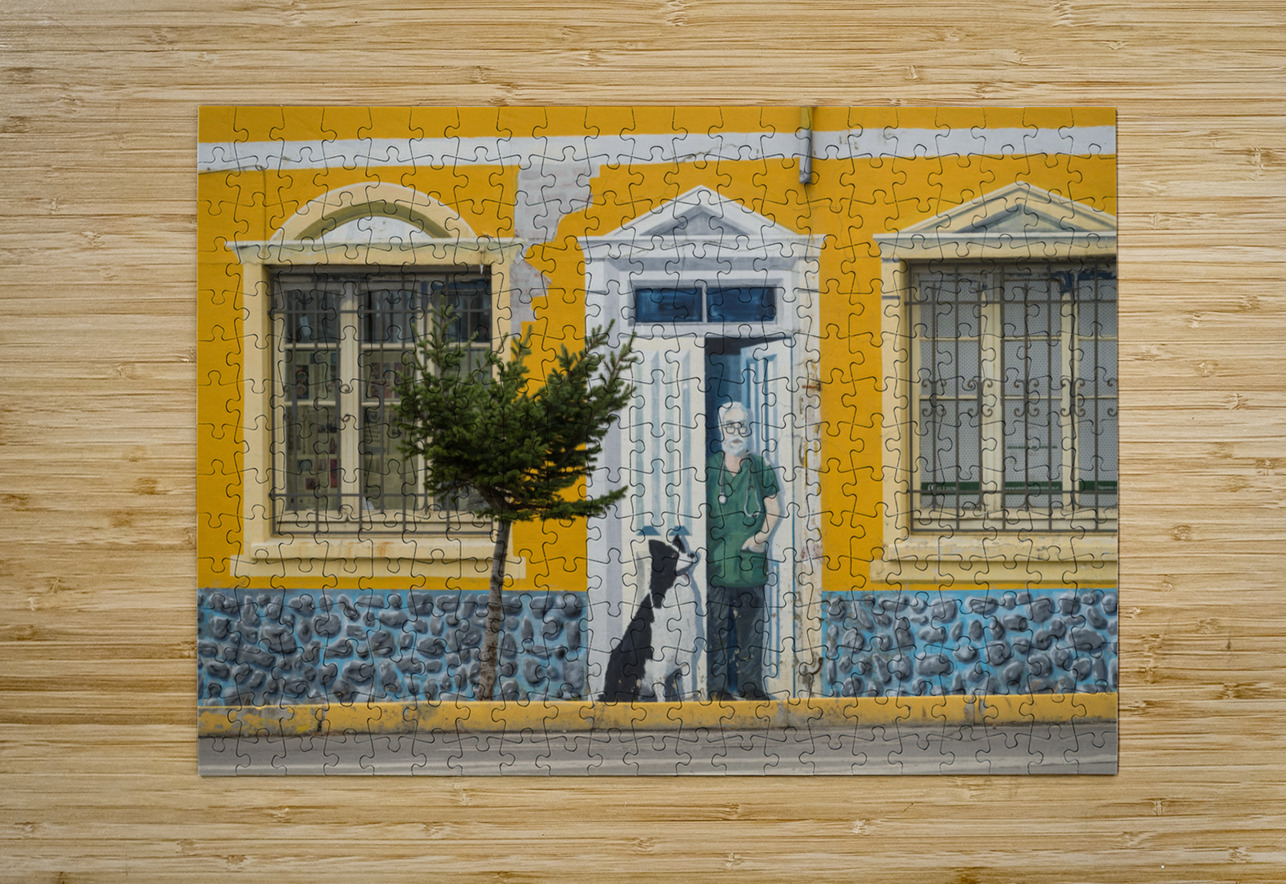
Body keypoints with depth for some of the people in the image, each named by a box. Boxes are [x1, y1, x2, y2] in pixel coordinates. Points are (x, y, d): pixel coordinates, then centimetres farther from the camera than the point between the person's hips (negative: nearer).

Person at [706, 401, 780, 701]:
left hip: (751, 558, 1)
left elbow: (774, 509, 10)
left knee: (751, 623, 6)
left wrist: (762, 535, -6)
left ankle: (750, 684, 15)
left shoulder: (761, 468, 7)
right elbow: (700, 510, 10)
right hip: (716, 560, -1)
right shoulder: (709, 467, 5)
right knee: (717, 623, -1)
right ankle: (718, 685, 7)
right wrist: (704, 545, -1)